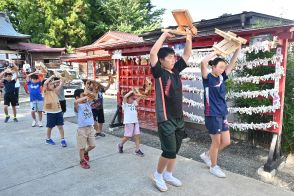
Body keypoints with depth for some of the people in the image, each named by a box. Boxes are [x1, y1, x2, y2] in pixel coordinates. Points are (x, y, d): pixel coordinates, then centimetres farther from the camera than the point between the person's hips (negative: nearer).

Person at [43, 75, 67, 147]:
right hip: (50, 112, -3)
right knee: (50, 127, 11)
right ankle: (48, 139, 31)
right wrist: (51, 77, -14)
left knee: (60, 126, 3)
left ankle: (63, 140, 8)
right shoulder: (46, 91, -4)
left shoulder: (55, 90, 10)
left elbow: (61, 84, 5)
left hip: (58, 111, 4)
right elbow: (45, 83, -21)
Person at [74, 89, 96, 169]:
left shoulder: (88, 103, 5)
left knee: (92, 145, 17)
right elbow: (76, 102, -36)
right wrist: (85, 97, -27)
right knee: (82, 147, 8)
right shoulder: (78, 106, -13)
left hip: (91, 128, 6)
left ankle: (86, 152, 46)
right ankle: (82, 161, 28)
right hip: (82, 129, -6)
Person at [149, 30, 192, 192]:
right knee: (169, 151, -6)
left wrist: (188, 37, 4)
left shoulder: (176, 70, 9)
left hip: (179, 117, 7)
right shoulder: (159, 73, -9)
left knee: (175, 150, 15)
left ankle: (168, 175, 33)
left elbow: (187, 54, 15)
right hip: (165, 118, -7)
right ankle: (158, 175, 18)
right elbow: (153, 53, -22)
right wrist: (165, 35, -13)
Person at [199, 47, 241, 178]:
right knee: (216, 142, 4)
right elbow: (203, 62, -27)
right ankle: (213, 167, 25)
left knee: (226, 142, 12)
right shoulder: (208, 78, -10)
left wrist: (238, 48, 2)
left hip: (222, 114, 7)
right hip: (212, 114, -7)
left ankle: (207, 155, 32)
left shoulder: (221, 78, 8)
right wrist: (217, 51, -18)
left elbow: (232, 63, 11)